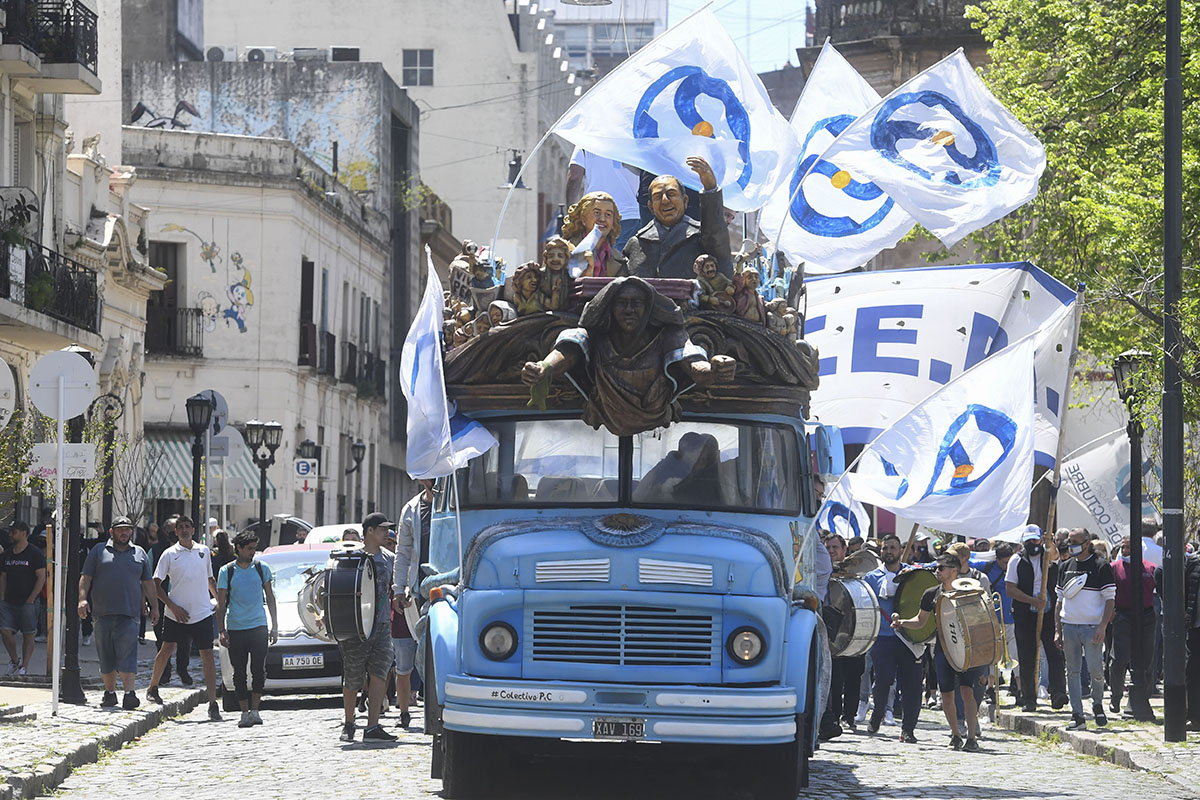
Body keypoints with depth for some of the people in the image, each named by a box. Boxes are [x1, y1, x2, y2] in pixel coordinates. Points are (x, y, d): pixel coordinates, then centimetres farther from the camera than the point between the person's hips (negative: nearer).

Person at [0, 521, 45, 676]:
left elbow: (41, 578, -6)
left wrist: (30, 600, -13)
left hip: (28, 603, -4)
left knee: (28, 635, -1)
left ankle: (24, 666, 4)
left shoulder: (35, 554, -4)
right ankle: (14, 660, 12)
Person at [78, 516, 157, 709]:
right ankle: (109, 692, 14)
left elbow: (148, 582, 20)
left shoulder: (140, 553, 15)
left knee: (127, 654, -11)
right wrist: (83, 599, -7)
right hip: (103, 612, 0)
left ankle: (129, 693, -17)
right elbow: (86, 577, 6)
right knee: (106, 655, 5)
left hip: (129, 613, 0)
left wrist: (154, 606, 15)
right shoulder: (99, 551, 10)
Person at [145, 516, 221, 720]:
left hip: (202, 613, 1)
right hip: (177, 614, -1)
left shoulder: (204, 551, 9)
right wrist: (172, 606, -9)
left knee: (207, 655, -5)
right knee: (167, 650, 4)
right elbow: (156, 584, 0)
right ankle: (153, 688, 28)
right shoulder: (170, 554, 0)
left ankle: (213, 704, -6)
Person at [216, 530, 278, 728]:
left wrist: (275, 626, 8)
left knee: (259, 670, -8)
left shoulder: (262, 568, 7)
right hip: (235, 628, 0)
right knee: (239, 673, 2)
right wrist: (221, 631, -2)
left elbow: (270, 598, 12)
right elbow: (221, 604, 5)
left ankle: (254, 710, 0)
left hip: (258, 626, 0)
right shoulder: (226, 572, 3)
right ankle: (245, 712, 9)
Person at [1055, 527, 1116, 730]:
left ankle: (1097, 704, 15)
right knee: (1072, 672, 2)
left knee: (1095, 668, -11)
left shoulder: (1101, 567, -1)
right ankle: (1077, 715, 4)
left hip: (1092, 627, -5)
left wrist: (1102, 627, -14)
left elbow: (1110, 599, -4)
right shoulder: (1066, 568, 15)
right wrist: (1057, 630, 10)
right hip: (1069, 627, 5)